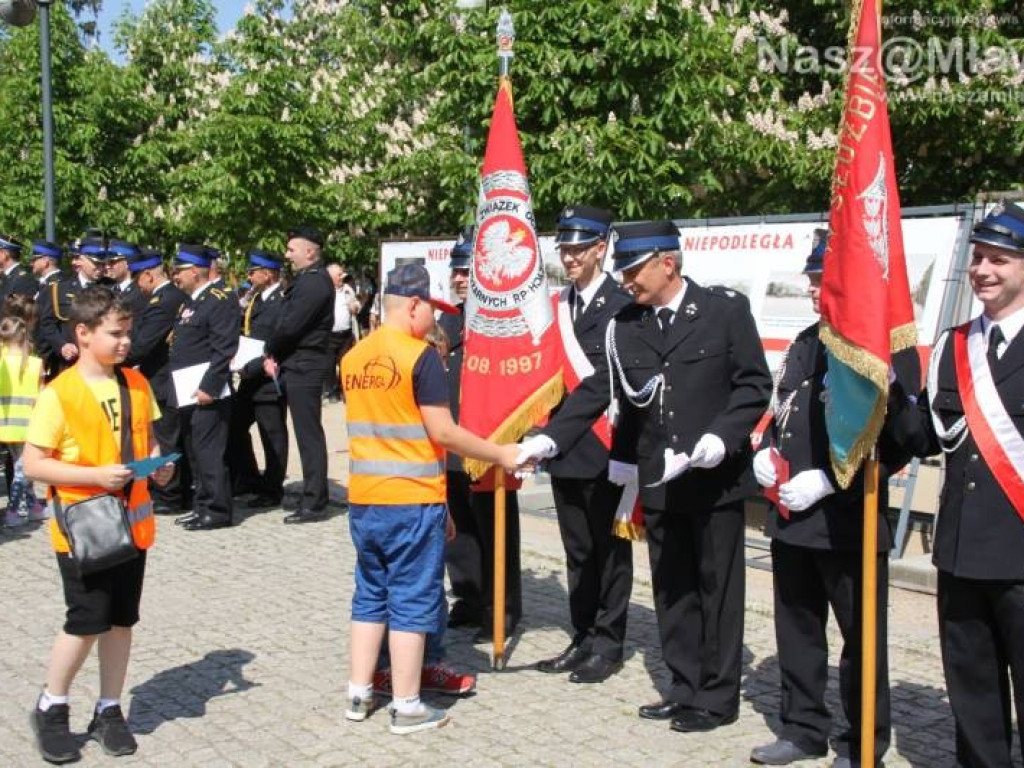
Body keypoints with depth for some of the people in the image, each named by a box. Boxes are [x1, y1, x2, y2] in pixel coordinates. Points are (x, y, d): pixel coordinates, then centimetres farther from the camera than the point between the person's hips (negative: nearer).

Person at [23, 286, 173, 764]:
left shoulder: (137, 384, 4)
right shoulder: (59, 394, -13)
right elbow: (33, 464, -13)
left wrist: (158, 464, -5)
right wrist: (96, 475, -22)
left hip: (132, 524, 5)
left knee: (121, 619, 11)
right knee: (87, 621, -2)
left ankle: (108, 711, 26)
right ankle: (50, 709, 20)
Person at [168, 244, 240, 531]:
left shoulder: (220, 300, -11)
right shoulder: (190, 303, 18)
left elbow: (225, 349, -19)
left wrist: (209, 388, -23)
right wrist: (177, 389, 15)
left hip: (207, 392, -10)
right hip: (188, 393, 10)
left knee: (208, 452, -6)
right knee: (195, 453, 14)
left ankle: (217, 510, 2)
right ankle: (202, 506, 23)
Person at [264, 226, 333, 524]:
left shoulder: (314, 282, -16)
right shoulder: (309, 279, 16)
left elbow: (291, 325, -20)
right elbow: (289, 322, 15)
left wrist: (270, 351, -3)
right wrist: (276, 355, 2)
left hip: (303, 367, -10)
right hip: (298, 365, 10)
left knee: (309, 434, -6)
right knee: (308, 433, 12)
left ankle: (314, 504, -2)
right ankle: (314, 497, 18)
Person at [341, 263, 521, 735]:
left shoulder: (353, 357, 8)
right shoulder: (421, 356, -13)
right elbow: (443, 433, -15)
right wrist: (500, 455, -5)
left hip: (363, 497, 7)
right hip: (413, 500, -6)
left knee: (371, 594, 17)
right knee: (412, 600, 2)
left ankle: (359, 694, 22)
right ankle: (407, 708, 9)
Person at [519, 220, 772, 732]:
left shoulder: (726, 310, -6)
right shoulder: (624, 325, 4)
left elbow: (754, 384, -6)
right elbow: (597, 390, 2)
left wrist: (721, 437, -20)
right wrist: (549, 438, -9)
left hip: (716, 479, -4)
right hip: (657, 481, 4)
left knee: (717, 590, 6)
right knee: (671, 592, 13)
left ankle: (717, 698, 19)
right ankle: (685, 688, 27)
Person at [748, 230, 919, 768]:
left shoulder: (889, 346, -10)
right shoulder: (806, 343, 14)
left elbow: (896, 440, -14)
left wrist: (828, 481, -19)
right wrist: (766, 452, 3)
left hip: (850, 522, -7)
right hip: (791, 516, 7)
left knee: (861, 636, 6)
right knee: (796, 628, 16)